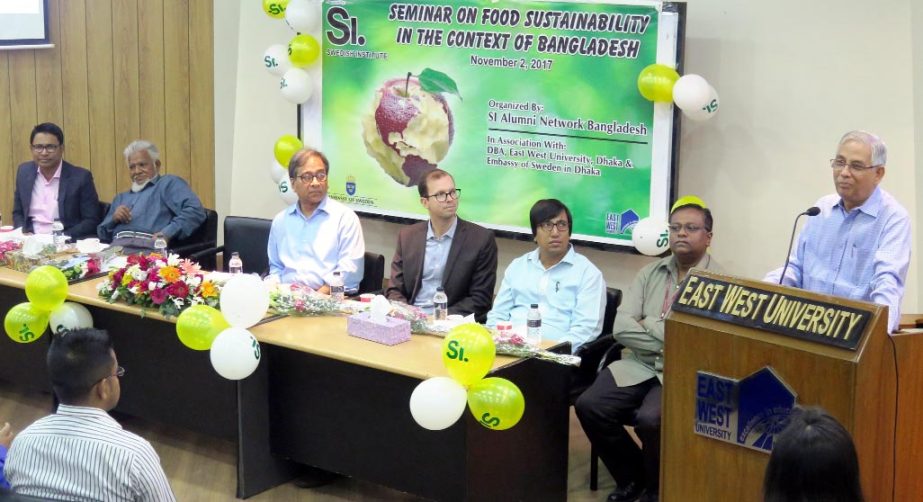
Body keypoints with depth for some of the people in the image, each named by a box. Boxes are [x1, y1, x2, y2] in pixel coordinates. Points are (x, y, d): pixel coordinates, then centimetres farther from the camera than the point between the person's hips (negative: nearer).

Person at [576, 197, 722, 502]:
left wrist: (650, 324, -7)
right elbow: (621, 328, 0)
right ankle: (632, 477, 8)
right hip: (638, 366, 5)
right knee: (589, 406, -16)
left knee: (650, 419, -31)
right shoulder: (650, 273, 11)